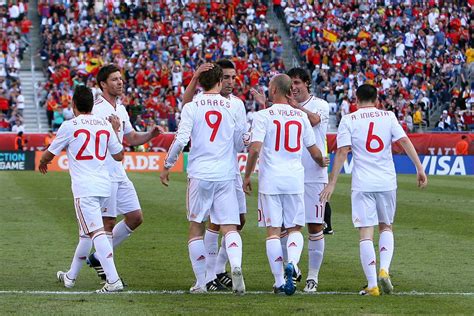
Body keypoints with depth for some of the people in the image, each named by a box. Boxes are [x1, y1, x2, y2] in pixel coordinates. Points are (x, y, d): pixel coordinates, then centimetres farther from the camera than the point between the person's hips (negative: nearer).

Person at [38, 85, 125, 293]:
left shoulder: (69, 126, -6)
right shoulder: (105, 125, 9)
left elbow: (49, 154, 6)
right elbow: (119, 155, 19)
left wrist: (42, 163, 30)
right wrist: (116, 131, 34)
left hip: (84, 188, -7)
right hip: (103, 185, 7)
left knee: (96, 232, -13)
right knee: (85, 231, 20)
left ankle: (113, 280, -25)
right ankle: (71, 276, 34)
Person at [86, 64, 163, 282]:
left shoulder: (120, 109, 16)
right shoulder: (96, 109, -11)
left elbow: (132, 139, 24)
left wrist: (150, 134, 7)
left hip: (119, 173, 9)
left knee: (135, 217, 8)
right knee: (108, 223, -5)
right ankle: (105, 269, 5)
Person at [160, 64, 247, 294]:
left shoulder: (191, 107, -1)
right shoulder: (232, 107, 6)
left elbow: (181, 140, -8)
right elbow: (241, 144, 12)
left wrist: (167, 166, 3)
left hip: (200, 175, -1)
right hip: (226, 175, 1)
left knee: (196, 228, 10)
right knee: (229, 227, -1)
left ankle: (201, 282, 9)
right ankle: (236, 266, -29)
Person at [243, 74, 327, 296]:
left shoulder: (263, 116, -5)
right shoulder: (301, 117, 7)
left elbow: (255, 149, -14)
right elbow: (315, 153, 12)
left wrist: (247, 176, -2)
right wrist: (322, 163, 34)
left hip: (270, 179, -2)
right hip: (295, 179, 2)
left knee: (273, 231, 3)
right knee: (295, 228, 11)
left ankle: (279, 282, 1)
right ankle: (292, 263, -17)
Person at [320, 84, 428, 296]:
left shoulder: (348, 120, 1)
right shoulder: (388, 116, 6)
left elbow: (342, 152, -7)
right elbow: (404, 141, -2)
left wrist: (332, 182, -6)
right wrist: (420, 169, 0)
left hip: (362, 184, -2)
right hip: (387, 182, 2)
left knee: (366, 234, -1)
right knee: (386, 227, 20)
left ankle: (372, 285, -7)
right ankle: (384, 270, -1)